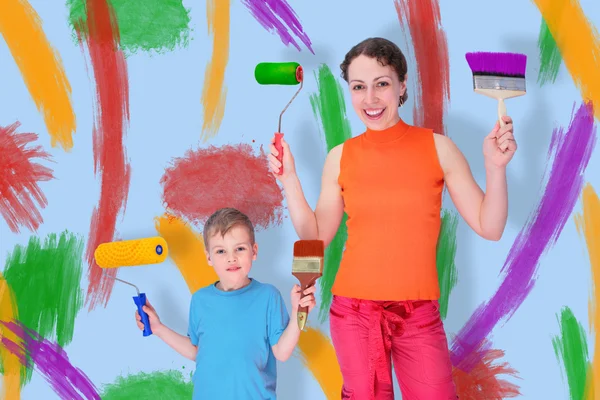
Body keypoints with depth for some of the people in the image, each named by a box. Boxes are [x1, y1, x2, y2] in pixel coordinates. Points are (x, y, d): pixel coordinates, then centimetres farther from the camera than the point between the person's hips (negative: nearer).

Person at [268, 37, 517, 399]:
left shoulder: (438, 147, -3)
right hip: (353, 311, 1)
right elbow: (315, 236, 5)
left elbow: (490, 228, -4)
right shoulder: (340, 158, 1)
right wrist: (289, 178, -2)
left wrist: (496, 166, -17)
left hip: (418, 315, -1)